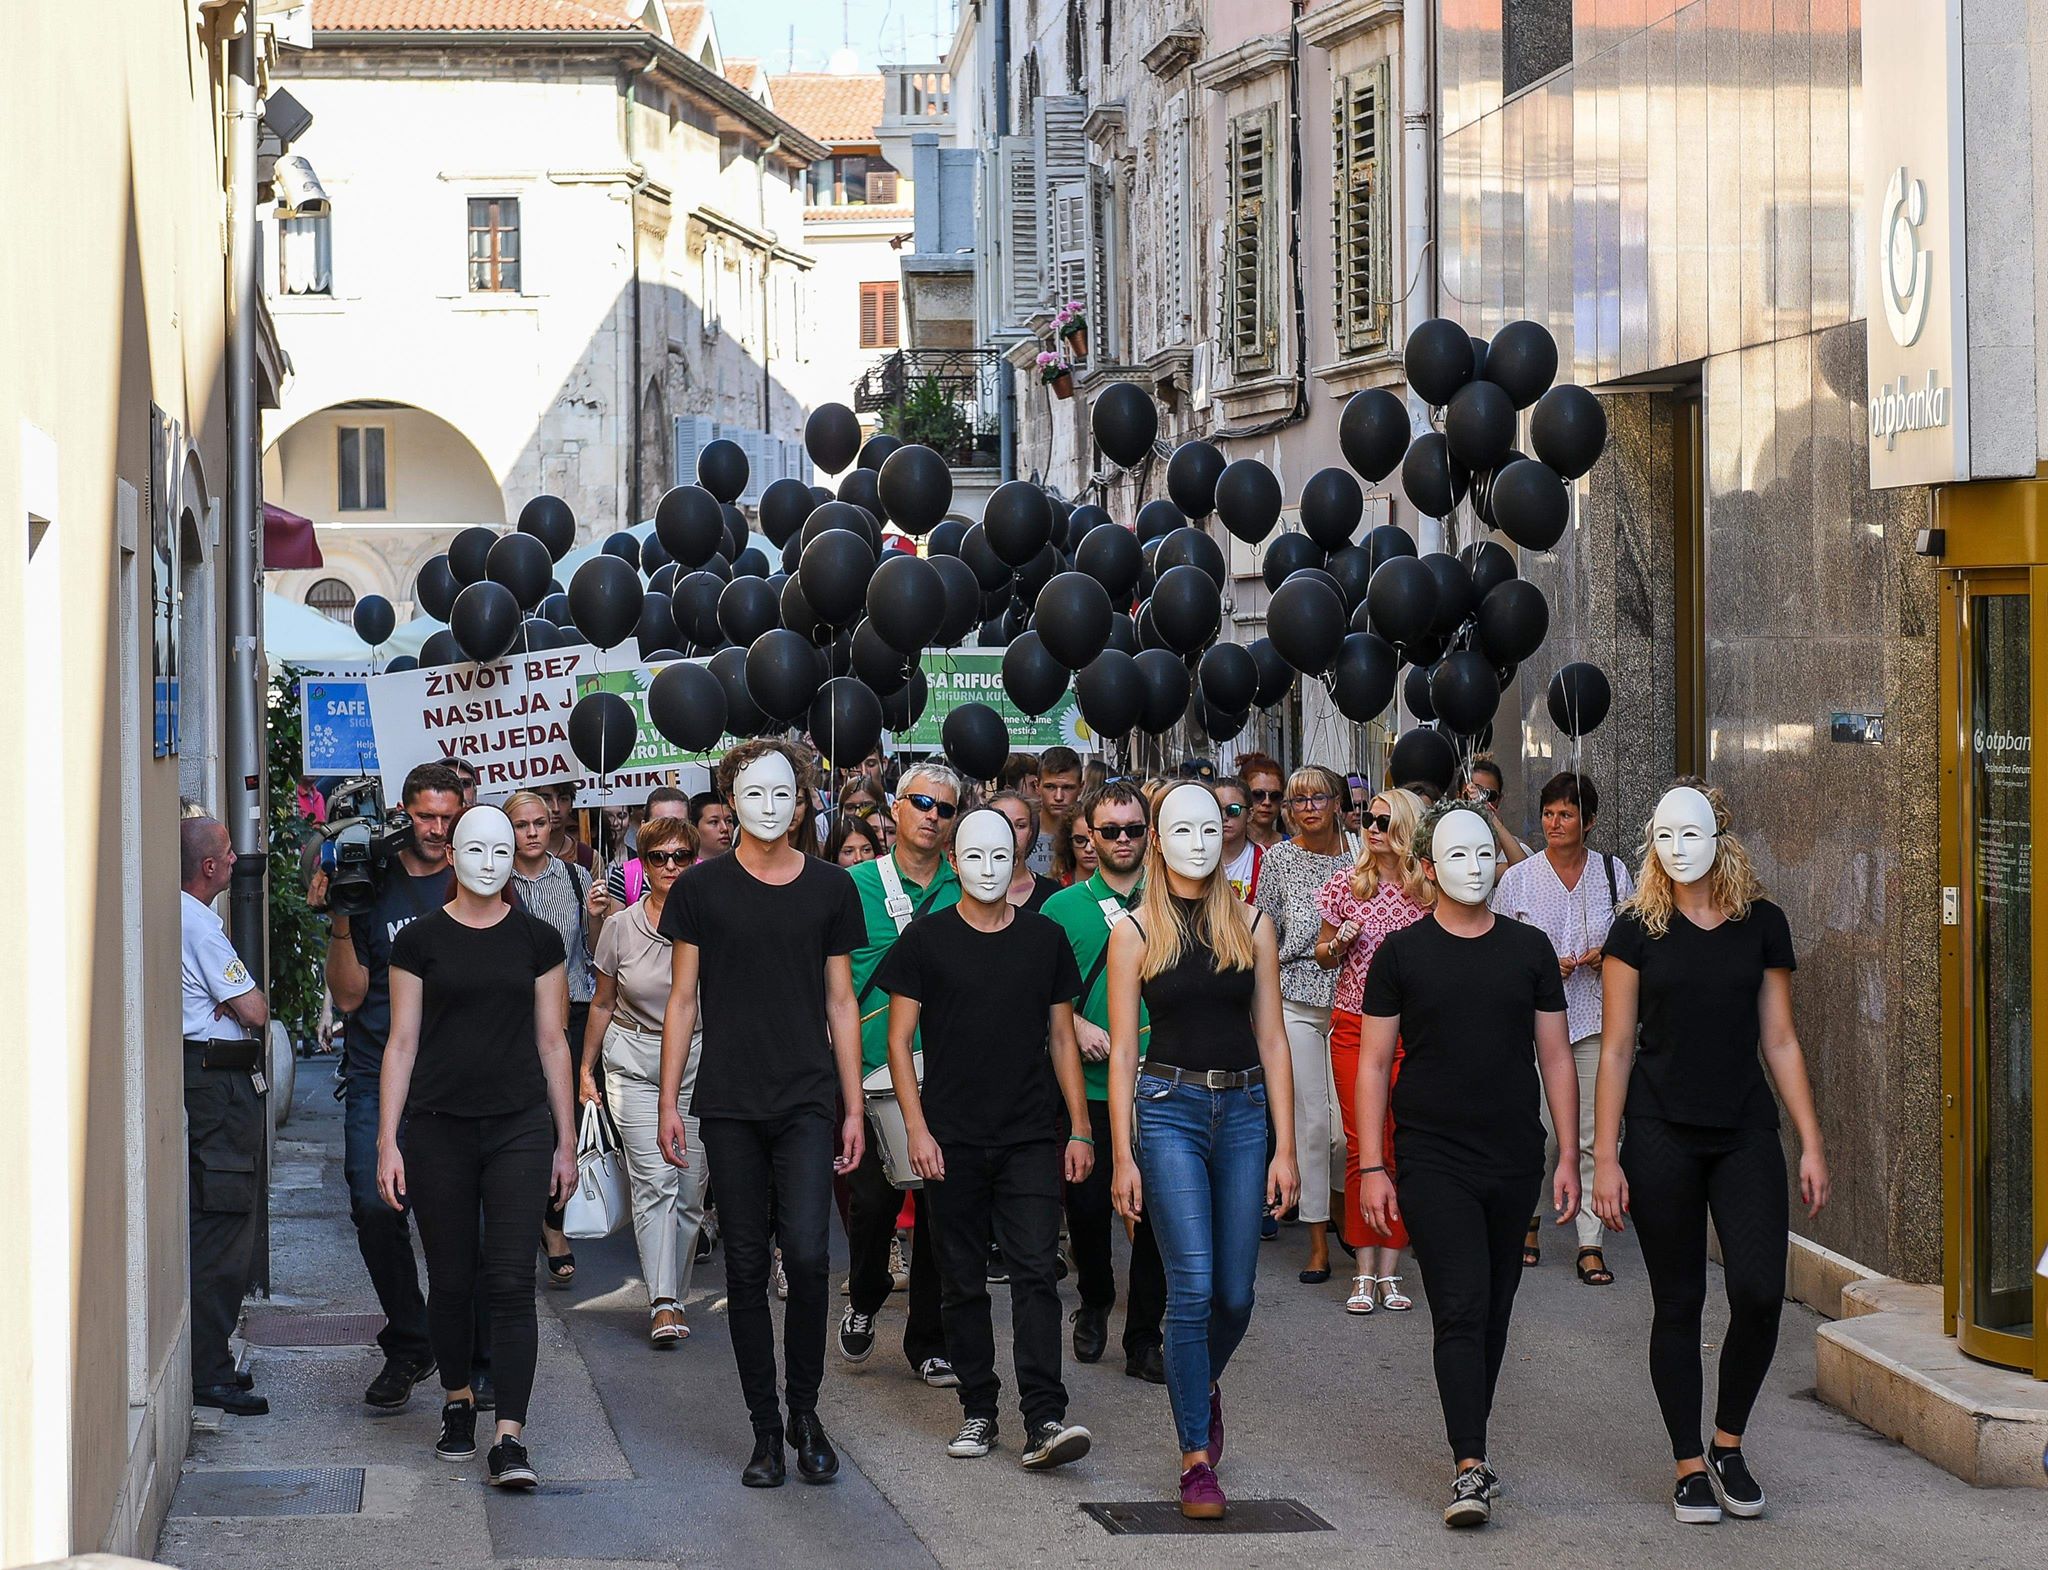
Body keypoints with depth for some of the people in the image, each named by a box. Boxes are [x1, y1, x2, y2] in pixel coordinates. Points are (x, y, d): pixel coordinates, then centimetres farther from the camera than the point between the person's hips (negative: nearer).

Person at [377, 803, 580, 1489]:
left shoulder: (537, 938, 6)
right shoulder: (420, 940, 3)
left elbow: (552, 1042, 9)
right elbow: (402, 1043, 3)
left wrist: (566, 1142, 7)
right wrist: (387, 1142, -2)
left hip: (519, 1126, 0)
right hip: (438, 1128, 0)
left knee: (511, 1282, -10)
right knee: (451, 1280, 8)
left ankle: (509, 1439, -14)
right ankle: (457, 1401, 31)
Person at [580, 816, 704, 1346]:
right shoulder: (621, 928, 0)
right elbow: (603, 1003, 12)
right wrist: (585, 1068, 14)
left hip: (699, 1063, 0)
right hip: (634, 1063, 0)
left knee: (689, 1188, 2)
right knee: (654, 1181, -13)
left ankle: (674, 1297, 17)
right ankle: (664, 1304, -18)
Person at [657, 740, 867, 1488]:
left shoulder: (830, 888, 7)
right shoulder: (701, 888, 3)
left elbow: (841, 1001, 10)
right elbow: (682, 999, 5)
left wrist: (853, 1107, 6)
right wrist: (668, 1101, 0)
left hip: (807, 1102, 0)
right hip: (729, 1105, 0)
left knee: (807, 1254, -12)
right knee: (746, 1266, 3)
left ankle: (805, 1407, 7)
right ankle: (765, 1428, 12)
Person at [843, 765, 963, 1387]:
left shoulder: (967, 893, 6)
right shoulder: (857, 886, 3)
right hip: (874, 1073, -1)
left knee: (942, 1207, 3)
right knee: (871, 1197, -2)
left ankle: (929, 1341, 14)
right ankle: (864, 1302, 26)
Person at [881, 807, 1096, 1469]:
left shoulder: (1045, 938, 8)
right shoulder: (925, 939, 2)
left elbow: (1061, 1038, 12)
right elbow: (899, 1041, 2)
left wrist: (1080, 1129, 6)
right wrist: (917, 1128, -7)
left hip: (1032, 1139, 0)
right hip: (952, 1140, 0)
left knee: (1036, 1273, -10)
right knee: (964, 1282, 6)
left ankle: (1044, 1421, -16)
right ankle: (978, 1410, 18)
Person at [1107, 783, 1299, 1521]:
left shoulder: (1252, 927, 7)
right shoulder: (1136, 933, 1)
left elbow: (1271, 1039, 7)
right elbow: (1122, 1050, 1)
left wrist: (1284, 1147, 2)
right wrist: (1123, 1156, -5)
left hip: (1243, 1110, 3)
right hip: (1169, 1108, -3)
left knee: (1236, 1293, 5)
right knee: (1192, 1287, -10)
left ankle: (1202, 1385, 38)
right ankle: (1196, 1455, -4)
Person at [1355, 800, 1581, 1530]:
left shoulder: (1529, 949, 7)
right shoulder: (1401, 954, 0)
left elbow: (1555, 1056, 10)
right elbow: (1373, 1063, 1)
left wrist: (1568, 1156, 4)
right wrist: (1372, 1167, -5)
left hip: (1515, 1161, 3)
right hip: (1434, 1161, -3)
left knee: (1494, 1311, 11)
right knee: (1461, 1309, -12)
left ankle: (1470, 1441, 26)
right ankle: (1471, 1469, -17)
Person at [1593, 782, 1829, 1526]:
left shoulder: (1762, 925, 5)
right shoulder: (1638, 930, 0)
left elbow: (1780, 1041, 9)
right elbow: (1616, 1049, 0)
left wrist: (1811, 1142, 4)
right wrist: (1605, 1159, -4)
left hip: (1745, 1132, 1)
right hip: (1661, 1135, -1)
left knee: (1760, 1292, -11)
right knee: (1679, 1303, 2)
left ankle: (1729, 1445, 10)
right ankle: (1689, 1469, 11)